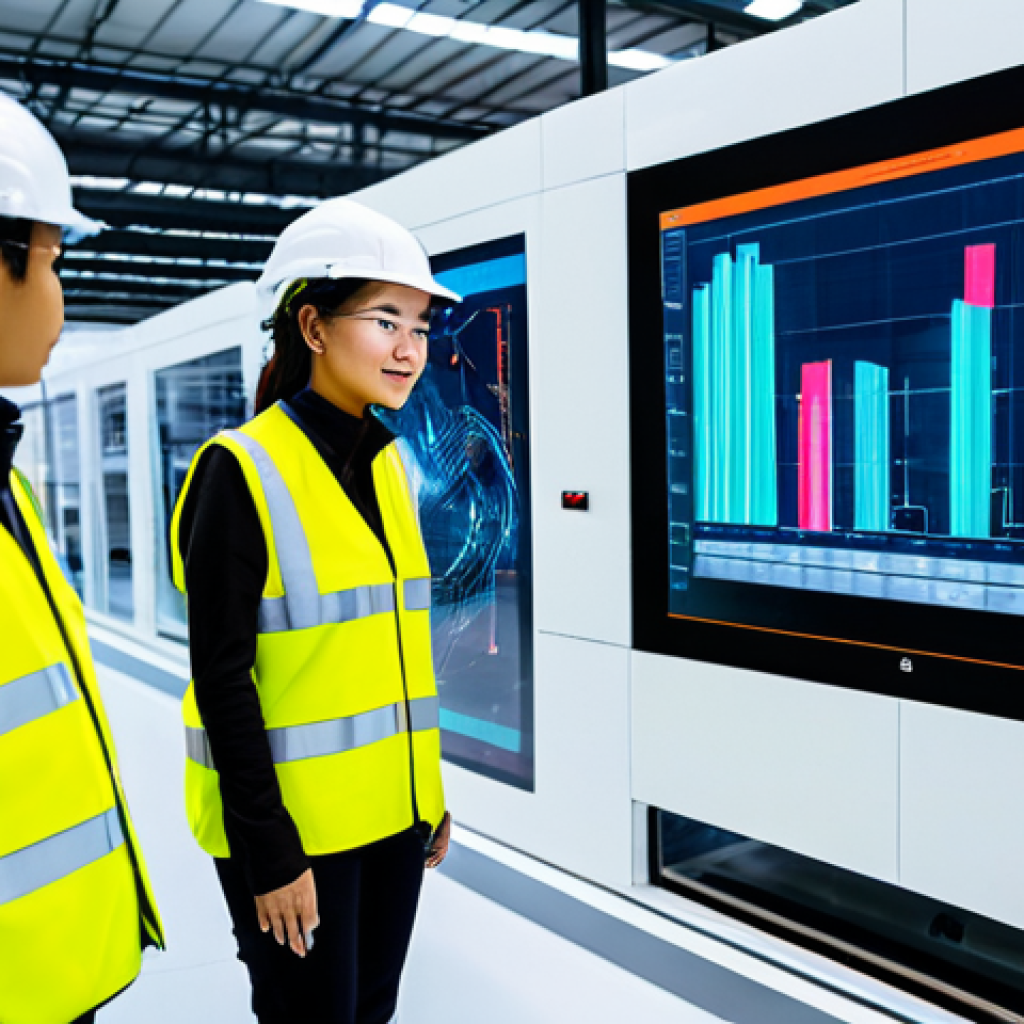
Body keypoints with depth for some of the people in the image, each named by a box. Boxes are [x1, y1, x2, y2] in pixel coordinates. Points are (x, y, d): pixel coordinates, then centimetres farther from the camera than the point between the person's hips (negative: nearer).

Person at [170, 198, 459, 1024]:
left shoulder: (386, 464, 5)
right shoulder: (242, 471, -15)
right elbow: (222, 677, -16)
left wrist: (429, 792, 12)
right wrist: (267, 850, -15)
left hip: (390, 810, 7)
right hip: (290, 822, -6)